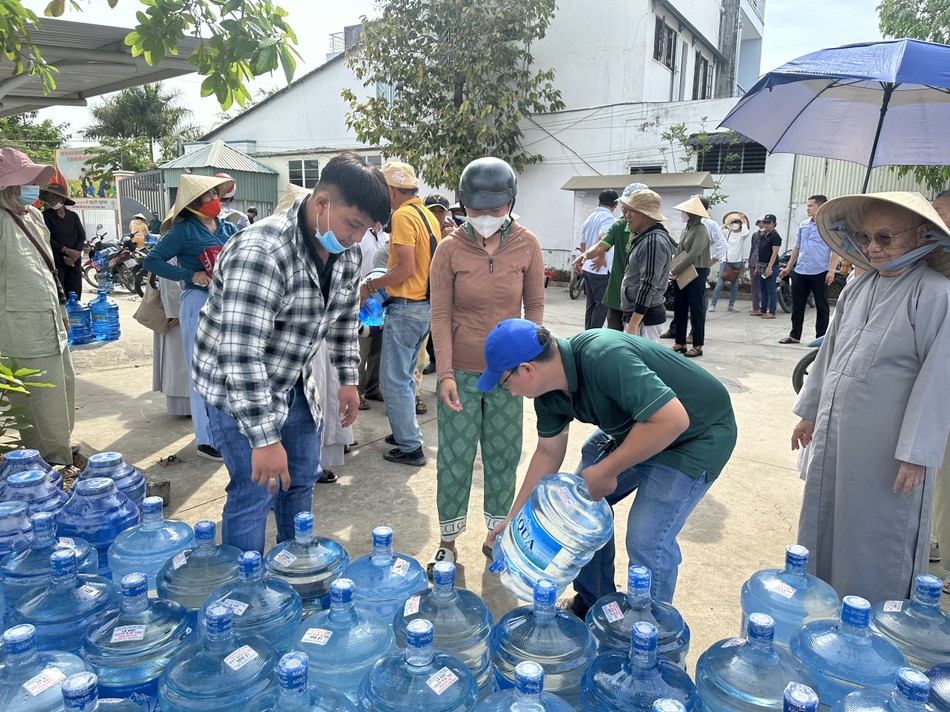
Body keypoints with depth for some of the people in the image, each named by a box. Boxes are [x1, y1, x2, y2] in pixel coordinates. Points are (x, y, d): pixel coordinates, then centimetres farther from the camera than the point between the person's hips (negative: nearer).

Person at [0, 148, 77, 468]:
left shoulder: (33, 215, 9)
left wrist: (60, 308, 24)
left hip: (49, 320, 9)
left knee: (64, 384, 21)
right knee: (44, 396, -1)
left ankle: (60, 443, 39)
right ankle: (53, 462, 12)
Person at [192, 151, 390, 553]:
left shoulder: (345, 253, -7)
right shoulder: (262, 252, -32)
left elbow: (344, 319, 11)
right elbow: (241, 353, -35)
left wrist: (348, 379, 12)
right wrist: (264, 439, -35)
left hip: (295, 382, 8)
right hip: (238, 387, -7)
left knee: (302, 480, 17)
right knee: (256, 491, -5)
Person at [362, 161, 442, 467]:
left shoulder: (403, 215, -15)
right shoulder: (429, 215, 12)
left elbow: (407, 269, -23)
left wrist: (372, 284, -11)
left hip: (406, 307, -9)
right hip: (427, 303, 9)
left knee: (394, 379, -1)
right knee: (404, 375, 21)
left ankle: (410, 447, 5)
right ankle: (406, 432, 32)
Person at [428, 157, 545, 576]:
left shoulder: (526, 246, -3)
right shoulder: (450, 249, -8)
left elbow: (535, 305, 5)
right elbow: (440, 314, -7)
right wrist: (445, 373, -12)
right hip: (460, 372, -1)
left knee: (503, 457, 13)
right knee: (454, 458, 6)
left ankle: (497, 534, 32)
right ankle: (448, 541, 23)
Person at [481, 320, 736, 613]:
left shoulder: (604, 358, -36)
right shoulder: (548, 391, -8)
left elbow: (673, 419, -38)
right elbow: (549, 451, 6)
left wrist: (606, 471, -28)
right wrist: (514, 516, 8)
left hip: (695, 432, -8)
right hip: (636, 424, 8)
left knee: (647, 540, -15)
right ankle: (593, 606, 28)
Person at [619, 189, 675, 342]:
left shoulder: (653, 242, -17)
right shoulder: (643, 238, 12)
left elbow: (648, 286, -21)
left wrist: (632, 326, -21)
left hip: (645, 318, -10)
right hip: (637, 315, 10)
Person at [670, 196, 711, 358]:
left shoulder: (701, 230, -11)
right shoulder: (686, 230, 13)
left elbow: (693, 254, -19)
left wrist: (675, 271, -18)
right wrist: (672, 269, -4)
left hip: (696, 275, -8)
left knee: (696, 310, -1)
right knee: (679, 309, 10)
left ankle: (697, 346, 6)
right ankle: (680, 343, 18)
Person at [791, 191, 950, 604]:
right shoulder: (860, 287, 7)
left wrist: (916, 453, -16)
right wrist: (810, 412, 18)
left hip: (886, 446, -7)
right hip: (835, 434, 7)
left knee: (877, 537, 7)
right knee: (824, 525, 17)